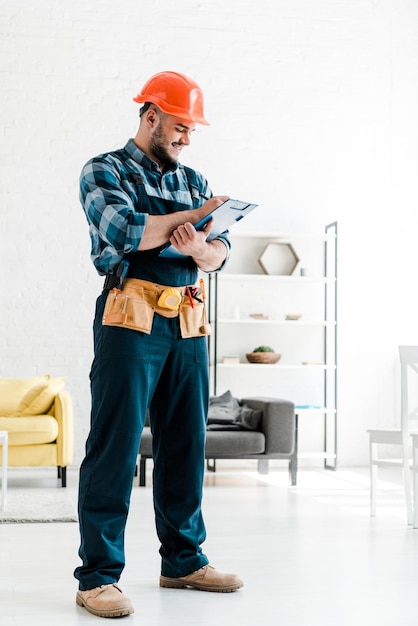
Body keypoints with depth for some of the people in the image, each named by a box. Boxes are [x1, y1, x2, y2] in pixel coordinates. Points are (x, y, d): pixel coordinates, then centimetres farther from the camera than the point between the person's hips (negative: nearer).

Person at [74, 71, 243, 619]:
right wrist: (194, 217, -8)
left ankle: (183, 561, 21)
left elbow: (220, 252, 9)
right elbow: (122, 230, -16)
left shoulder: (194, 181, 20)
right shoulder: (104, 171, 4)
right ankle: (98, 576, -1)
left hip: (189, 325, 6)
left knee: (186, 444, 9)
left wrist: (198, 247, -15)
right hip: (131, 320, -6)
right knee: (115, 445, -6)